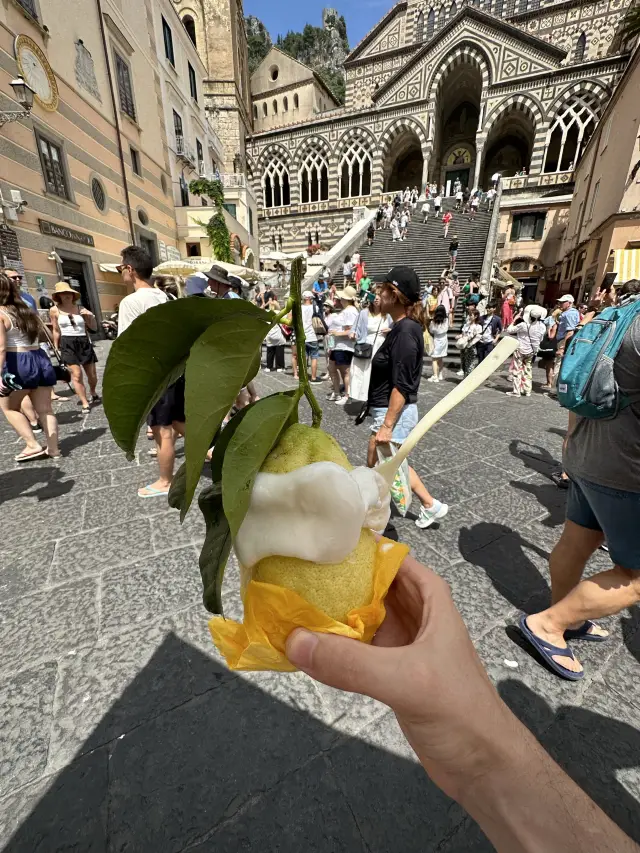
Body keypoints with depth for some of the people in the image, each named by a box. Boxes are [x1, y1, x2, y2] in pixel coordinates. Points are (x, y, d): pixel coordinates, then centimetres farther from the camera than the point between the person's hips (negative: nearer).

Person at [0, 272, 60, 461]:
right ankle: (53, 449, 9)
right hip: (40, 360, 6)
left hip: (17, 365, -6)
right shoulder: (26, 311, 14)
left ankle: (33, 445, 8)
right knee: (44, 409, 8)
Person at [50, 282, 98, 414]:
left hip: (84, 343, 2)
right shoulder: (54, 310, 2)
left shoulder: (81, 309, 5)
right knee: (76, 374, -8)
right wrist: (56, 349, 10)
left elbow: (94, 328, 9)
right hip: (67, 344, -2)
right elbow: (56, 331, 8)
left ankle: (93, 393, 38)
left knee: (92, 374, 7)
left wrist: (90, 316, -9)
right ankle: (85, 404, 0)